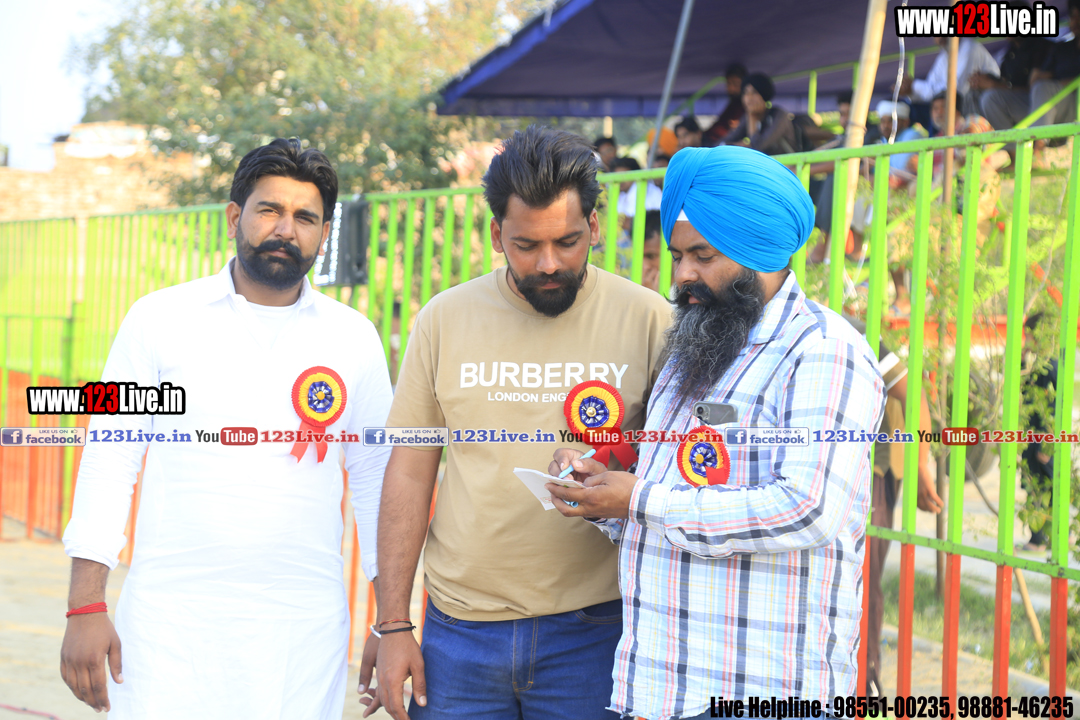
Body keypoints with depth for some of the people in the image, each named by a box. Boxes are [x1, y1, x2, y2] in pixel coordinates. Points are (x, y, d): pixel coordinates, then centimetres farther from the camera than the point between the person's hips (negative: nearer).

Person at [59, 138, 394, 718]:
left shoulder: (353, 338, 6)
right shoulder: (159, 318, 2)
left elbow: (376, 480, 10)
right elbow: (109, 459, 2)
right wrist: (85, 609, -5)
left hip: (304, 626, 1)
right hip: (170, 618, -1)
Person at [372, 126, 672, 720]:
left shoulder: (649, 319, -3)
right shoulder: (445, 319, 2)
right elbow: (409, 473, 5)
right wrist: (393, 626, 3)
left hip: (593, 631, -1)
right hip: (461, 629, 1)